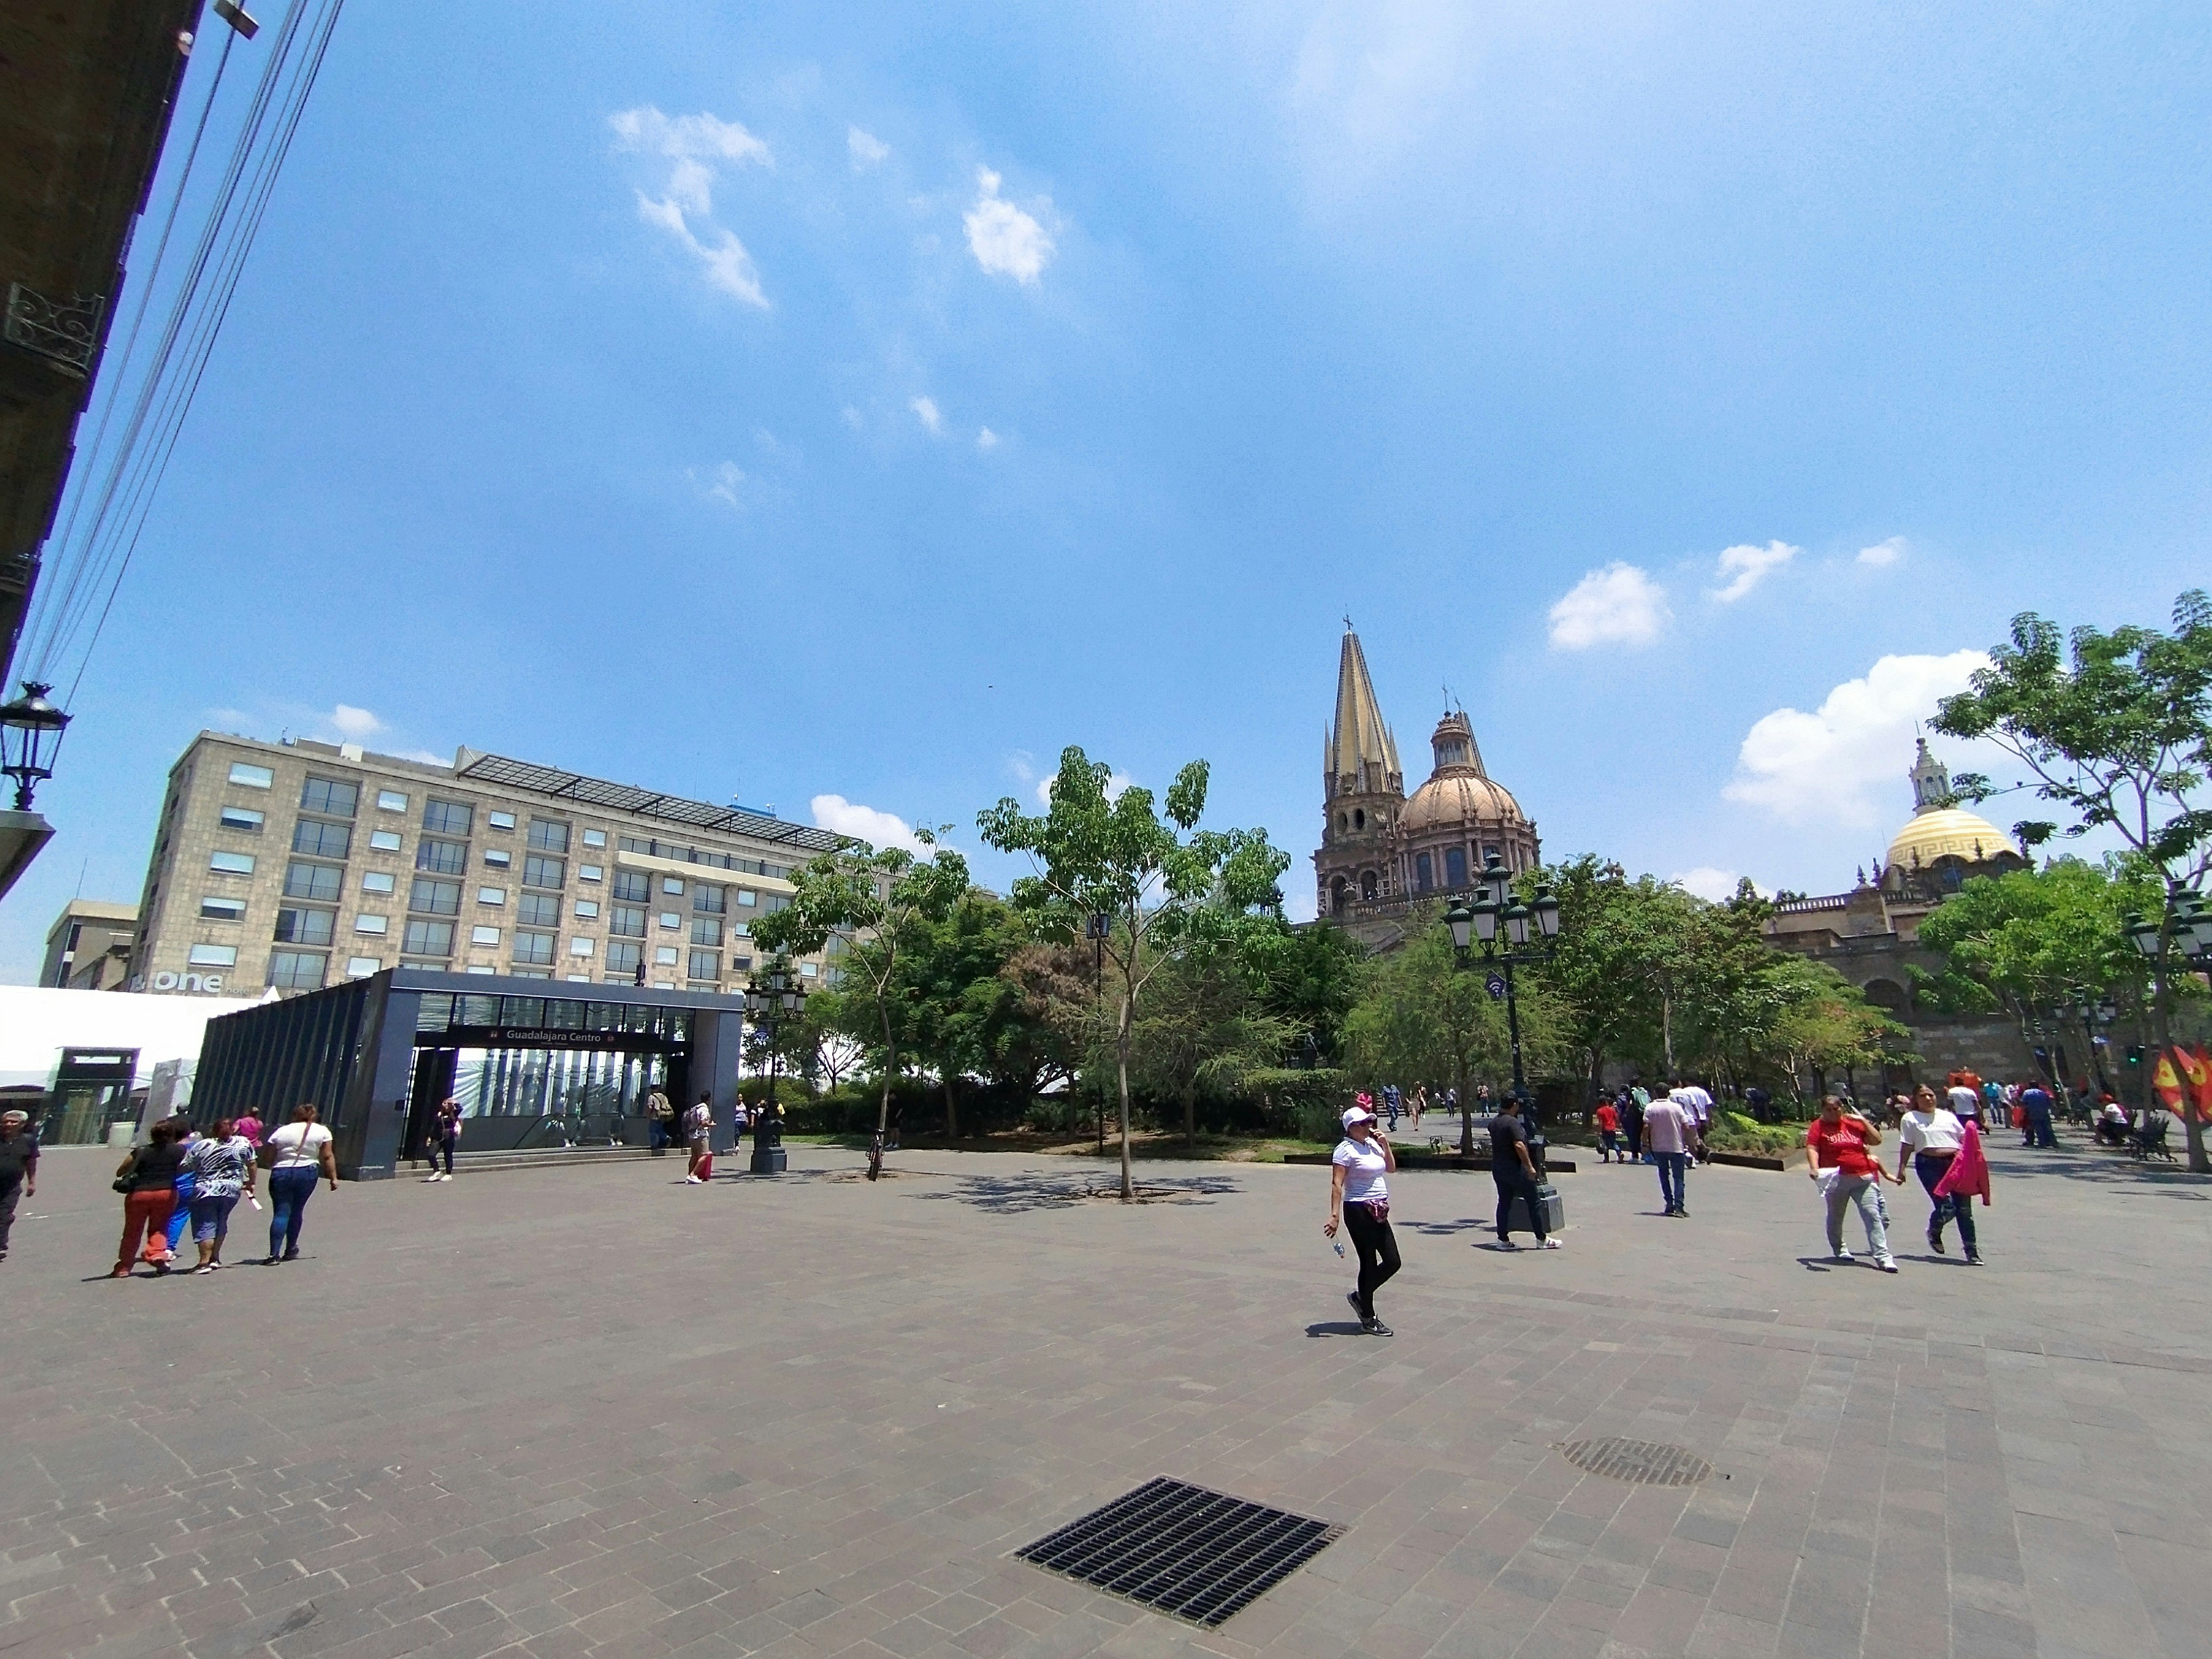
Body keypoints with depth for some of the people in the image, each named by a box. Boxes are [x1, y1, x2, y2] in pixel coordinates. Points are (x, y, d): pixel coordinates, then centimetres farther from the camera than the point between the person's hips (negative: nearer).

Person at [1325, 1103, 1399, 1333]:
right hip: (1359, 1211, -8)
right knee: (1369, 1264, 1)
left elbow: (1391, 1168, 18)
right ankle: (1368, 1320, 17)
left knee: (1393, 1262, 8)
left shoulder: (1372, 1144, 10)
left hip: (1379, 1211, 8)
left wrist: (1385, 1145, 2)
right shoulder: (1346, 1149, -13)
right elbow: (1337, 1184, -18)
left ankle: (1360, 1296, 27)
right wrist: (1334, 1215, -25)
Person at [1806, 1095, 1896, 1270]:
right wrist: (1815, 1168, -25)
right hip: (1836, 1180, -1)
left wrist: (1863, 1121, 1)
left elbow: (1877, 1140, 9)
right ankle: (1838, 1250, 33)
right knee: (1835, 1217, 13)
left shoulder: (1854, 1123, 9)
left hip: (1864, 1178, 2)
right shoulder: (1818, 1126, -2)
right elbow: (1812, 1148, -10)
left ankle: (1883, 1256, -7)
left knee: (1872, 1215, -8)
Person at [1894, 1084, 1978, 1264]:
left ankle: (1971, 1250, 14)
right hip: (1929, 1166, -4)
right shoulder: (1910, 1118, 5)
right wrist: (1902, 1169, -4)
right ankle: (1934, 1232, 18)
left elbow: (1964, 1138, 16)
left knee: (1964, 1207, 2)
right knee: (1946, 1207, -13)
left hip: (1955, 1163, 4)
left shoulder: (1948, 1116, 16)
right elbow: (1906, 1146, 2)